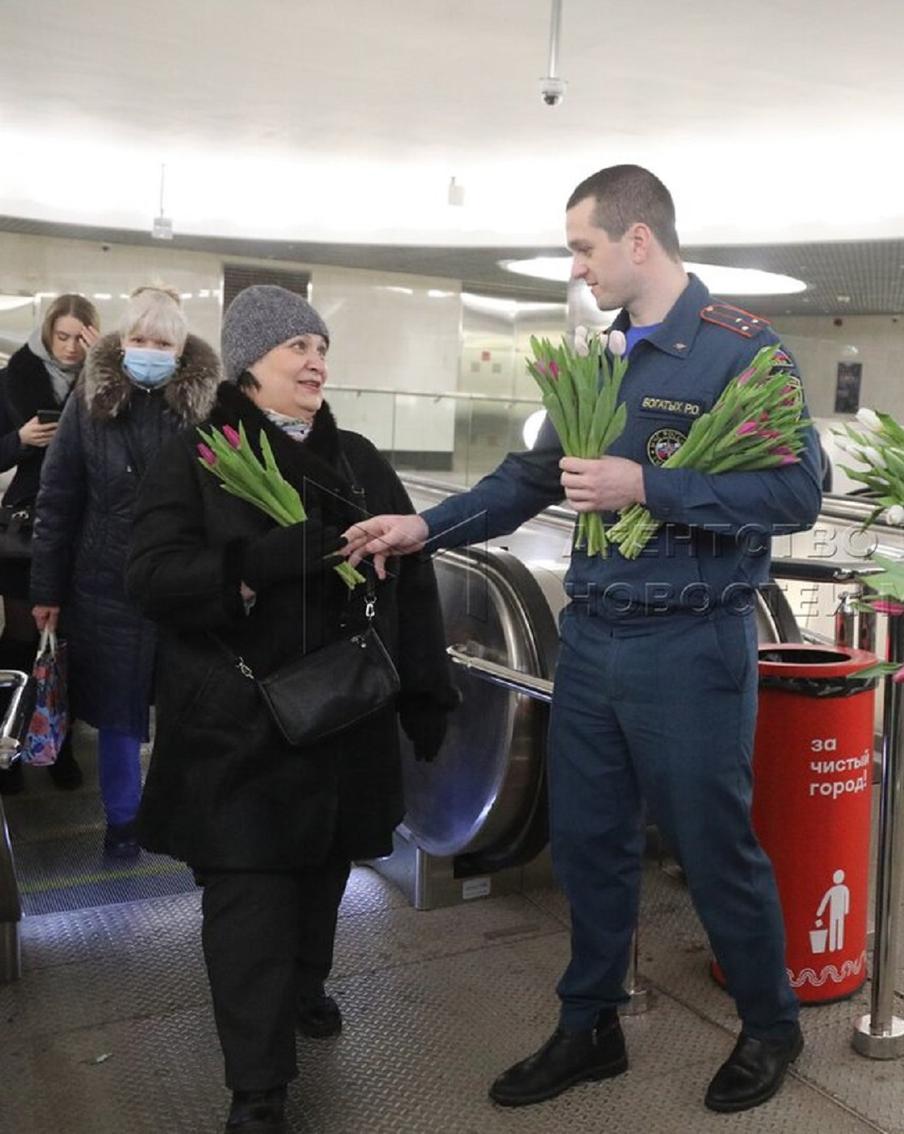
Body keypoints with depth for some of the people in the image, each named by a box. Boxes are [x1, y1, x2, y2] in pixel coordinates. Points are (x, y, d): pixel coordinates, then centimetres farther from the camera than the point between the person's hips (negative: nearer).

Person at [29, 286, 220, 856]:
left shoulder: (208, 403, -6)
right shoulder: (90, 401, -2)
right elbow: (56, 500, 0)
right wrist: (47, 589, 0)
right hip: (107, 586, 1)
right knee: (116, 706, 12)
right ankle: (122, 816, 31)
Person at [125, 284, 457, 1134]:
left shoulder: (358, 460, 10)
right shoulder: (194, 459, -2)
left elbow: (411, 577, 9)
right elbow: (151, 578, -14)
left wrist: (427, 691, 4)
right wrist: (265, 561, -26)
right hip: (238, 722, -4)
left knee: (322, 868, 17)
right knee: (248, 890, -3)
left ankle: (302, 987, 44)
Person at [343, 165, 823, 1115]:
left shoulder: (742, 347, -11)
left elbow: (798, 491, -20)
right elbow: (531, 477, 14)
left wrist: (646, 488, -24)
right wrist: (425, 528, 5)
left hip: (691, 646, -6)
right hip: (590, 637, 7)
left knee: (716, 850, 9)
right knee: (587, 843, 14)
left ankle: (771, 1028, 34)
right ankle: (588, 1028, 34)